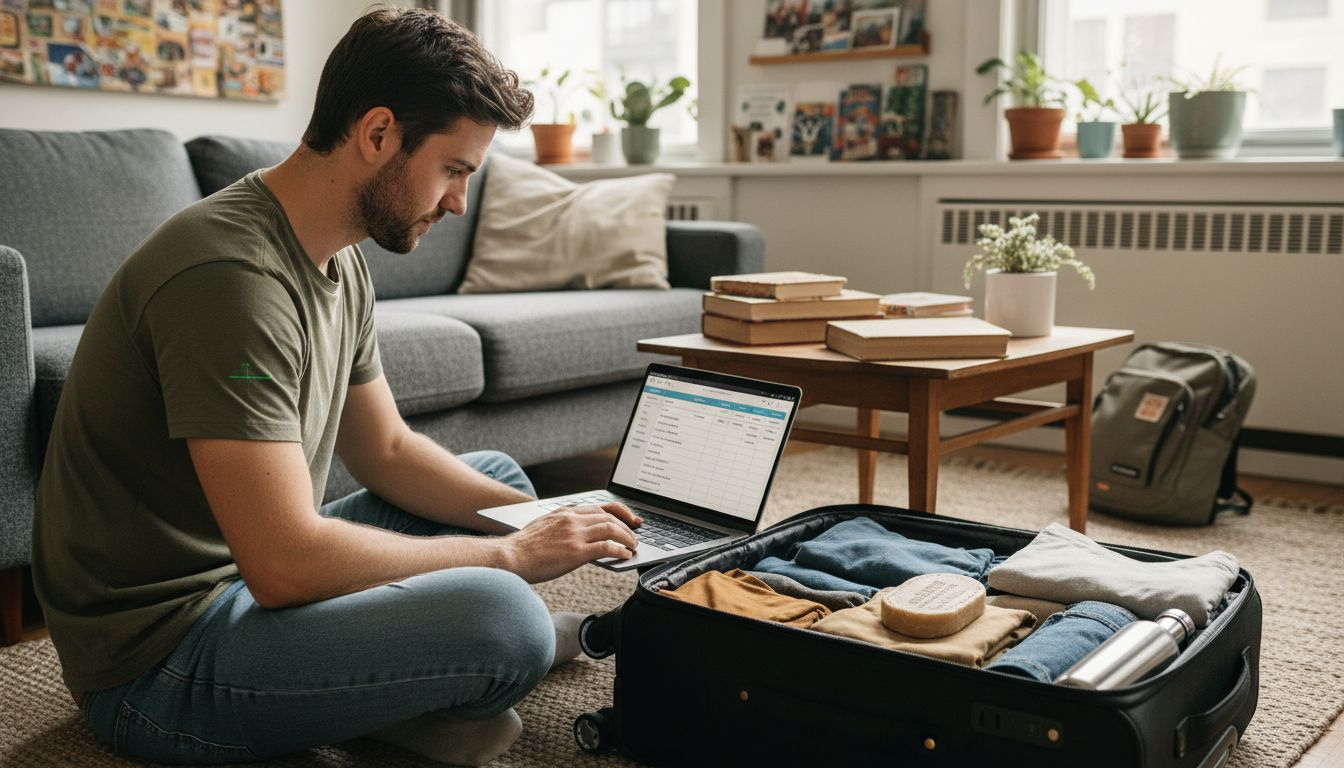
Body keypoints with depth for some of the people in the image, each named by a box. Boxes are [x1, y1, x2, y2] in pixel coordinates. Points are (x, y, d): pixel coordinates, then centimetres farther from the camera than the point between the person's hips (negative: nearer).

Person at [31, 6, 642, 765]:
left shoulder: (340, 261, 4)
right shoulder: (231, 275, -26)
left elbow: (388, 452, 12)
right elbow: (285, 567, -30)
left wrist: (541, 522, -1)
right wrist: (508, 554, -18)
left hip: (255, 572, 10)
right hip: (161, 656, -10)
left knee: (498, 474, 16)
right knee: (500, 616, -30)